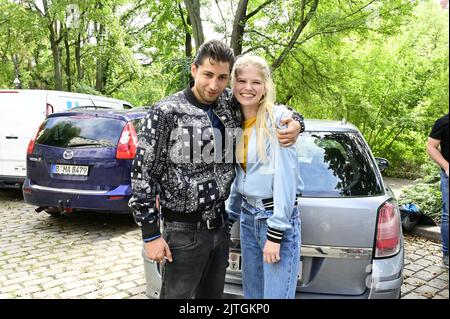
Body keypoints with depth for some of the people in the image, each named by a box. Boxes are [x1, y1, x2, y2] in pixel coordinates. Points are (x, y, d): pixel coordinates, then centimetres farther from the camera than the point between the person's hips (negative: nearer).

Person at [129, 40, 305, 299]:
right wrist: (151, 234, -12)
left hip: (220, 225, 5)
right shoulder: (166, 112, -14)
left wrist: (295, 124, -8)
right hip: (183, 231, -5)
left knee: (213, 294, 20)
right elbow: (142, 174, -12)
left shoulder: (231, 106, 1)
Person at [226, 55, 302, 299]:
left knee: (276, 294, -2)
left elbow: (285, 176, -17)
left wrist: (275, 232, -19)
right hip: (248, 216, 7)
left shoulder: (278, 118, -12)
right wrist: (229, 217, 18)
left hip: (278, 218, -7)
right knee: (252, 293, 16)